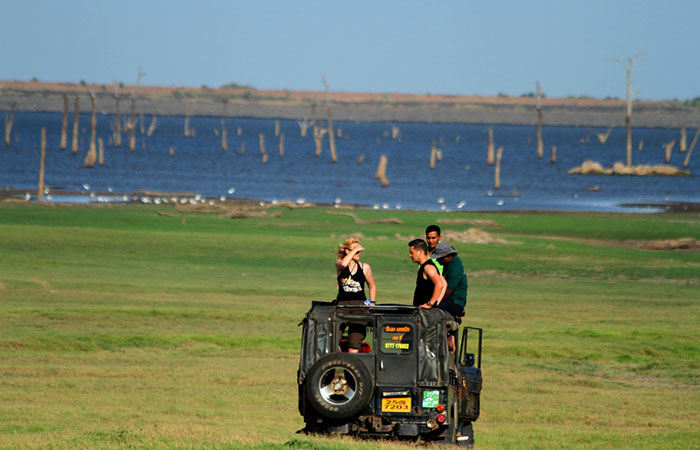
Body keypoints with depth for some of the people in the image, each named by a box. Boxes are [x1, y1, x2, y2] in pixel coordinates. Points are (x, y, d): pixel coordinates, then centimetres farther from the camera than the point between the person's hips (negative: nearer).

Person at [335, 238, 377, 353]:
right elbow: (343, 264, -22)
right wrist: (354, 250, -13)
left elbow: (372, 286, 22)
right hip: (342, 303, -1)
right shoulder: (339, 264, 4)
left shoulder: (365, 267, 10)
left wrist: (372, 302, 9)